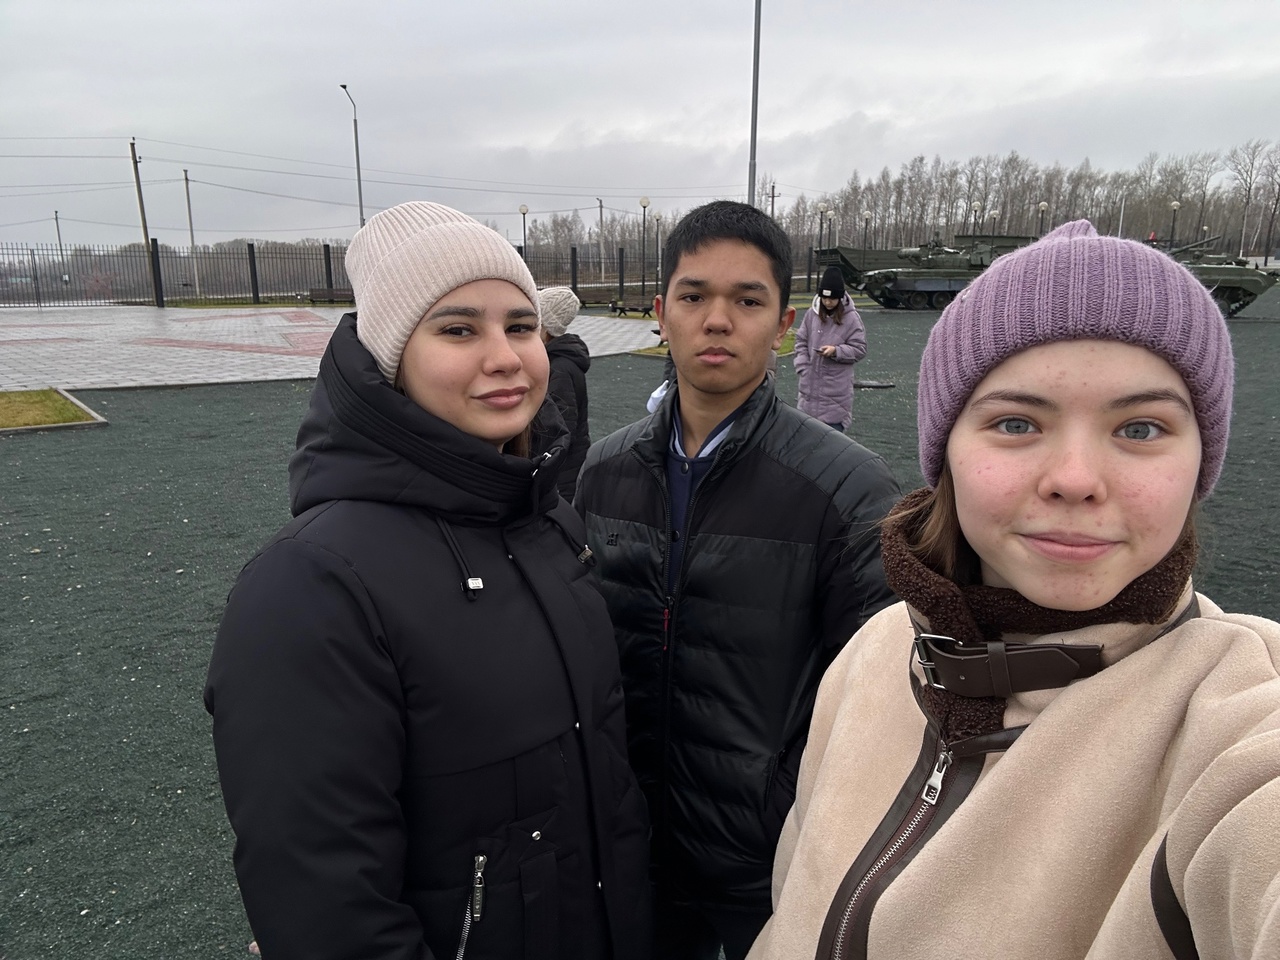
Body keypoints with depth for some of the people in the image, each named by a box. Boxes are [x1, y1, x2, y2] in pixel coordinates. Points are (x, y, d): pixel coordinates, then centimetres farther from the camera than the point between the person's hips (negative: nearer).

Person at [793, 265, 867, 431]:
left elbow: (859, 349, -6)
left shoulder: (851, 318, -8)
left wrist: (836, 351, -21)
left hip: (836, 386, -4)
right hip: (810, 384, 4)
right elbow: (801, 341, 8)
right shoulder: (812, 313, 1)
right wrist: (803, 368, -1)